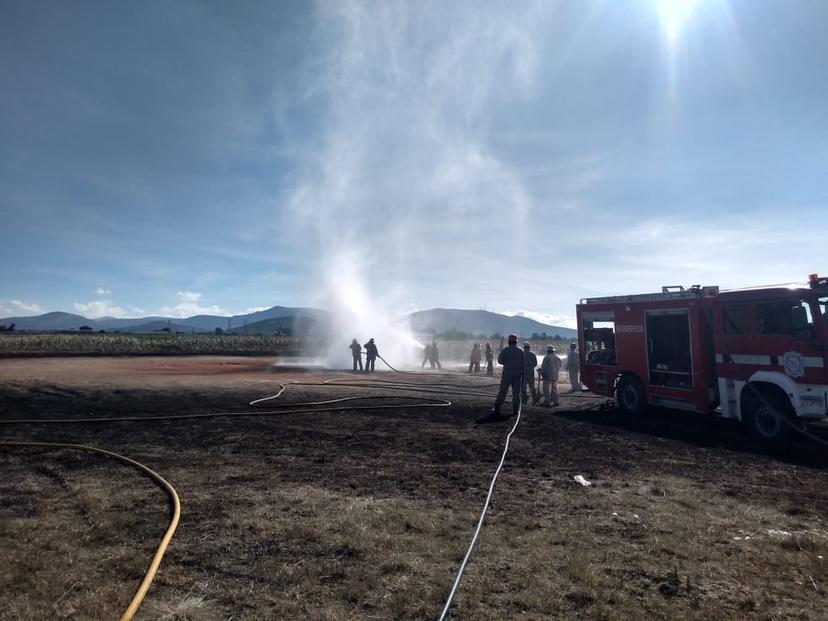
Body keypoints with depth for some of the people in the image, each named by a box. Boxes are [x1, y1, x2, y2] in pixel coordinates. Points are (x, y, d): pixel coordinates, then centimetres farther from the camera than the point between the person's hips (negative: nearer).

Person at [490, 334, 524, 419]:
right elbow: (523, 363, 6)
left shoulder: (506, 349, -6)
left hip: (507, 372, -3)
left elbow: (500, 360, -5)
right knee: (516, 392, 9)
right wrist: (522, 372, 13)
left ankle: (497, 409, 2)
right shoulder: (520, 351, 5)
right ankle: (515, 410, 10)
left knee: (502, 391, 1)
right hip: (517, 373, 3)